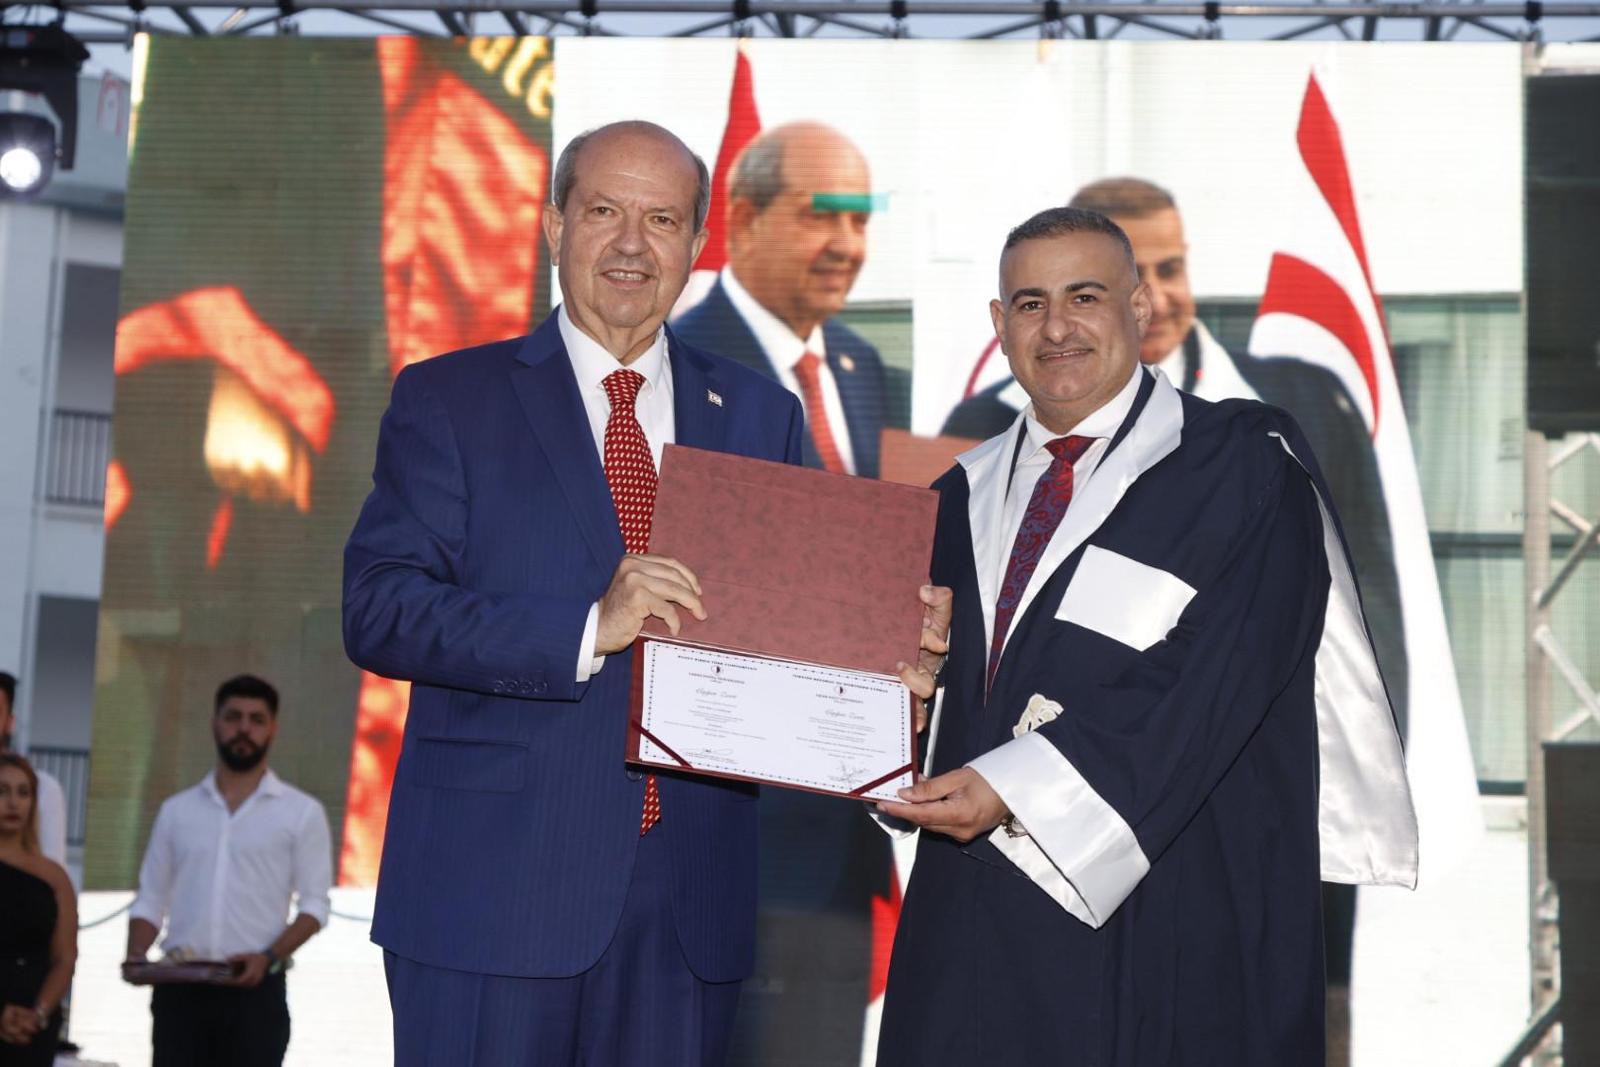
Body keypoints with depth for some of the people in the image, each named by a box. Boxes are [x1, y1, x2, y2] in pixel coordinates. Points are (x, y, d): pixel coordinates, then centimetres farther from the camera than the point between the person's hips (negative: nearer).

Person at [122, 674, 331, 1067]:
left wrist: (269, 957, -16)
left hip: (254, 989, -3)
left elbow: (314, 904, 0)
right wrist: (136, 956, -5)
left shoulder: (302, 812, 4)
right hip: (179, 988, 3)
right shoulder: (177, 810, 13)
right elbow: (150, 899, 14)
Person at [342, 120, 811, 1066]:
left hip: (691, 895, 3)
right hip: (494, 883, -3)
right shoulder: (446, 401, 2)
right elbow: (379, 610, -8)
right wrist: (587, 630, -20)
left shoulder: (762, 417, 12)